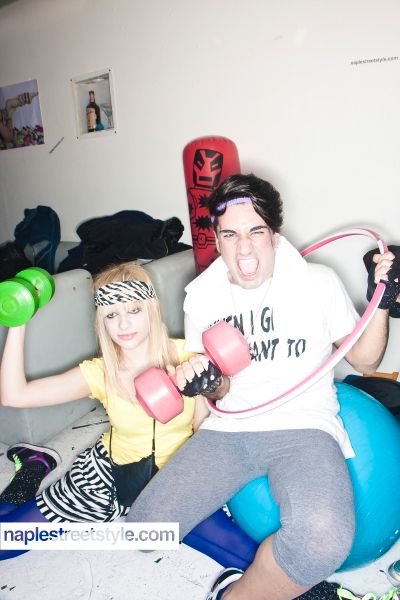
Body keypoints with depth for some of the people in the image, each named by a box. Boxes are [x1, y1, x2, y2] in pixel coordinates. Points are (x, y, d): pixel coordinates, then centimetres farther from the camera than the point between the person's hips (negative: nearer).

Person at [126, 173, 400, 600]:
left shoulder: (318, 282, -1)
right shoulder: (201, 296, 6)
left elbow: (364, 361, 7)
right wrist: (202, 382, -11)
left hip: (302, 426, -2)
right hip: (228, 430, 3)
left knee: (323, 541, -34)